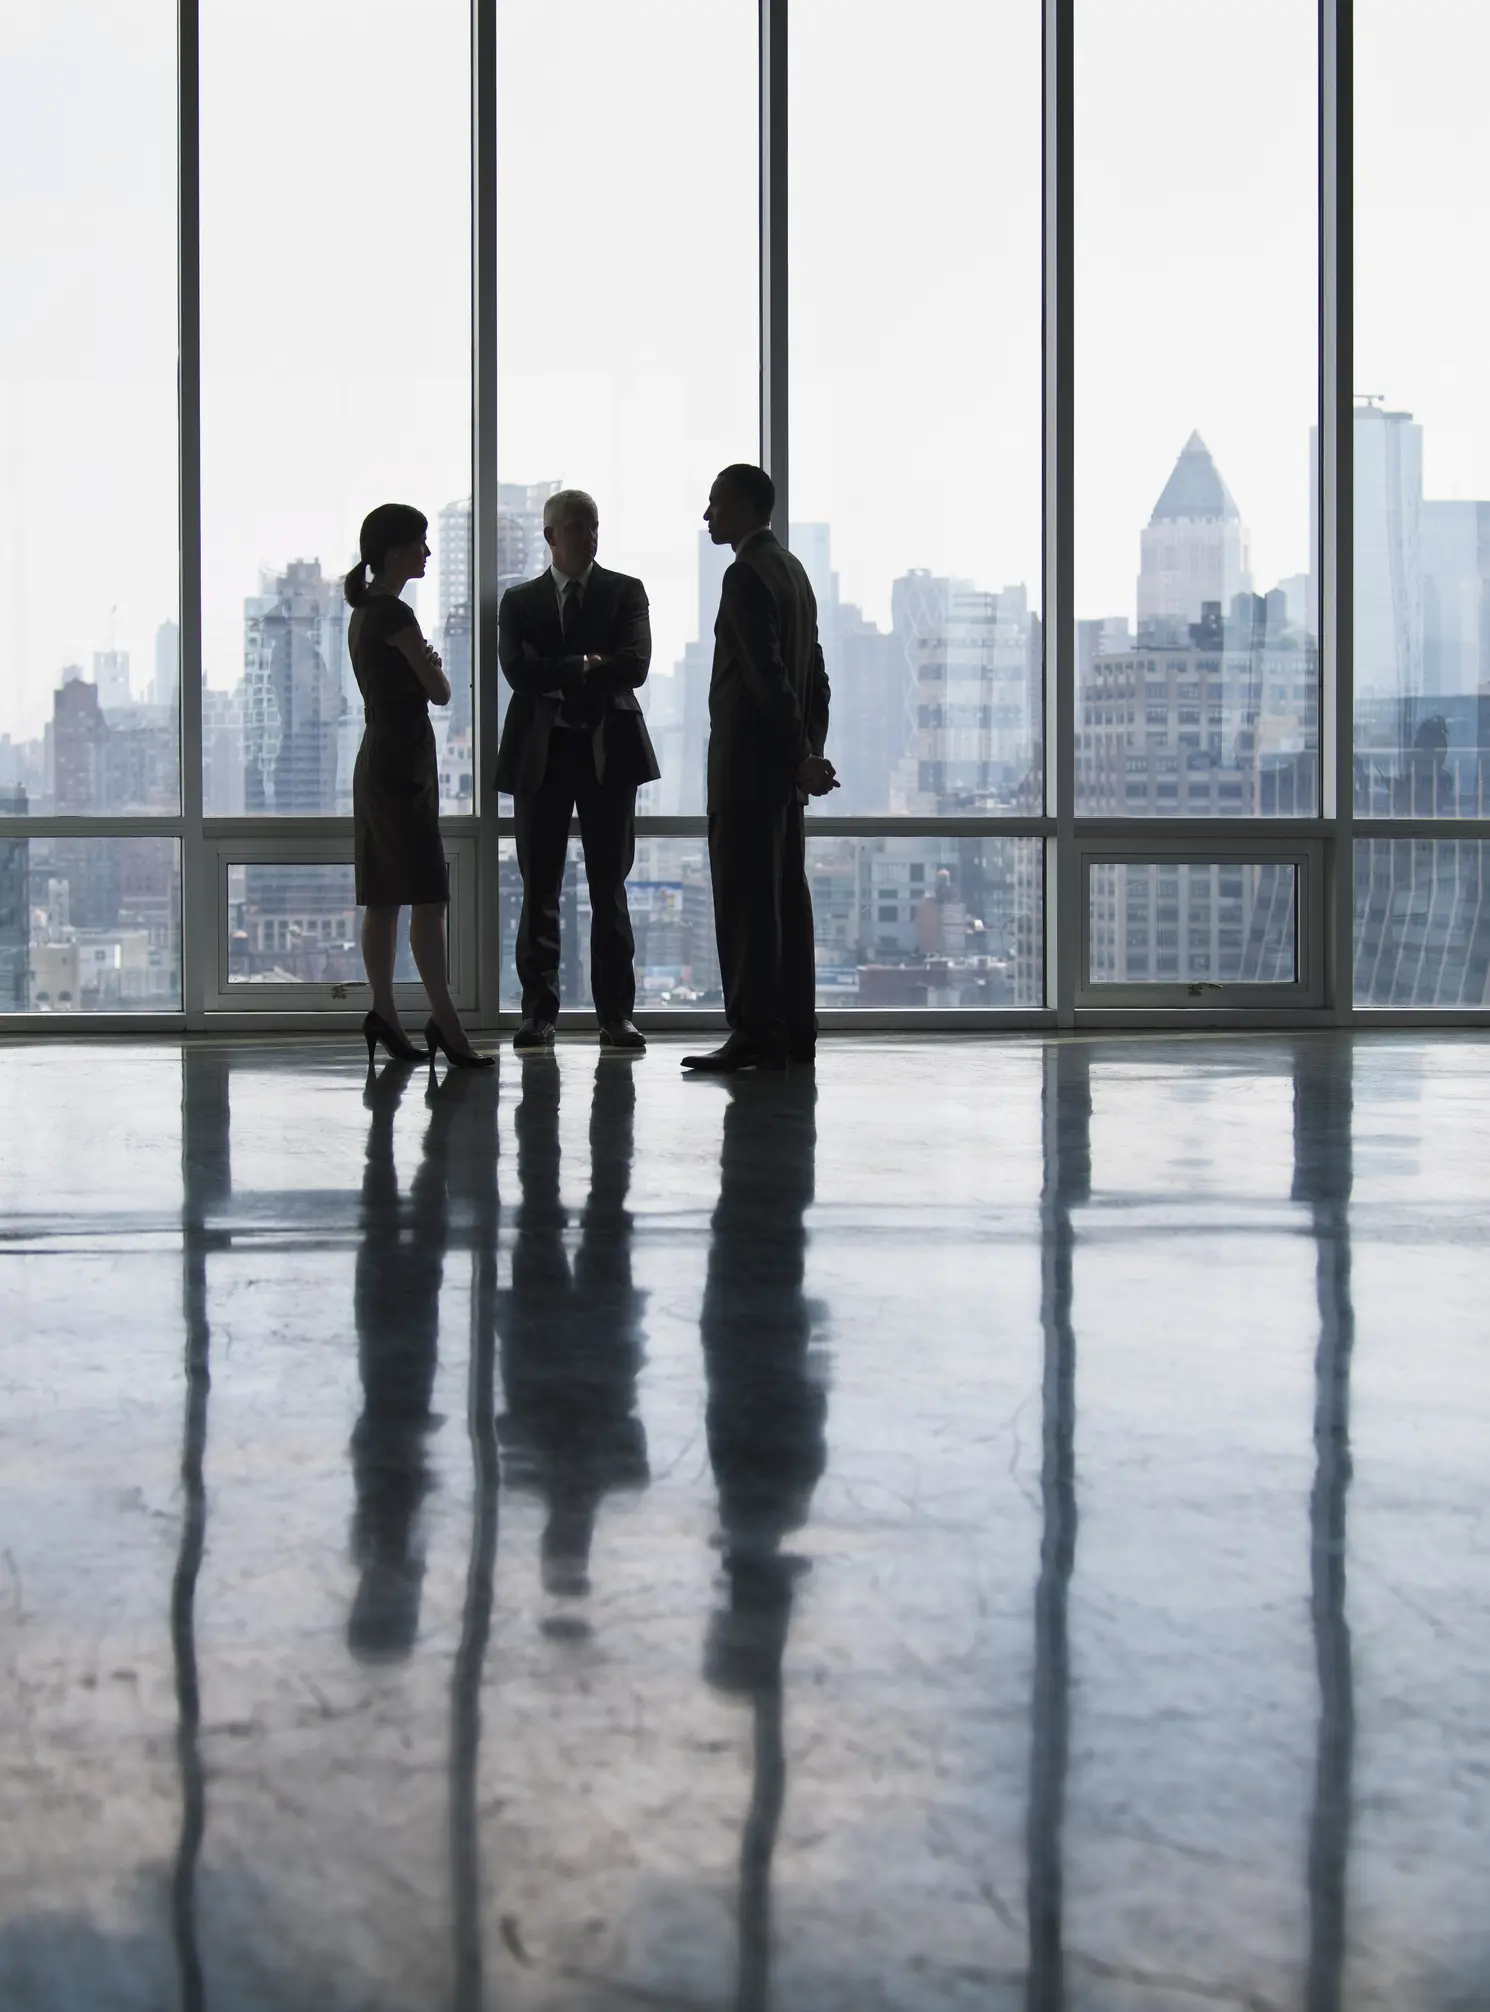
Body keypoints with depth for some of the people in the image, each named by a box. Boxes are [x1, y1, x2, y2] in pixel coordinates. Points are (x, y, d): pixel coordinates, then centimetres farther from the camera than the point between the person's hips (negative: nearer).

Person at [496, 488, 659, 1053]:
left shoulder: (626, 593, 7)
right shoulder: (519, 601, 10)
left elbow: (634, 666, -8)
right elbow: (519, 673, -5)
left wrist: (558, 677, -8)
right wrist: (586, 667, -9)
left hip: (607, 752, -1)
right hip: (540, 753, 1)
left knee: (609, 889, 0)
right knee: (539, 890, 2)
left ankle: (616, 1014, 2)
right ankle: (539, 1012, 7)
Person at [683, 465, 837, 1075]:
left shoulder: (747, 574, -13)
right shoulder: (792, 569, 17)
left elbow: (768, 674, -19)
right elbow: (814, 675, 18)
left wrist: (802, 756, -15)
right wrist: (810, 752, 15)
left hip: (747, 760, -10)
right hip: (784, 760, 10)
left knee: (745, 897, -8)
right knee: (785, 894, 10)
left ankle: (756, 1033, -9)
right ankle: (794, 1031, 13)